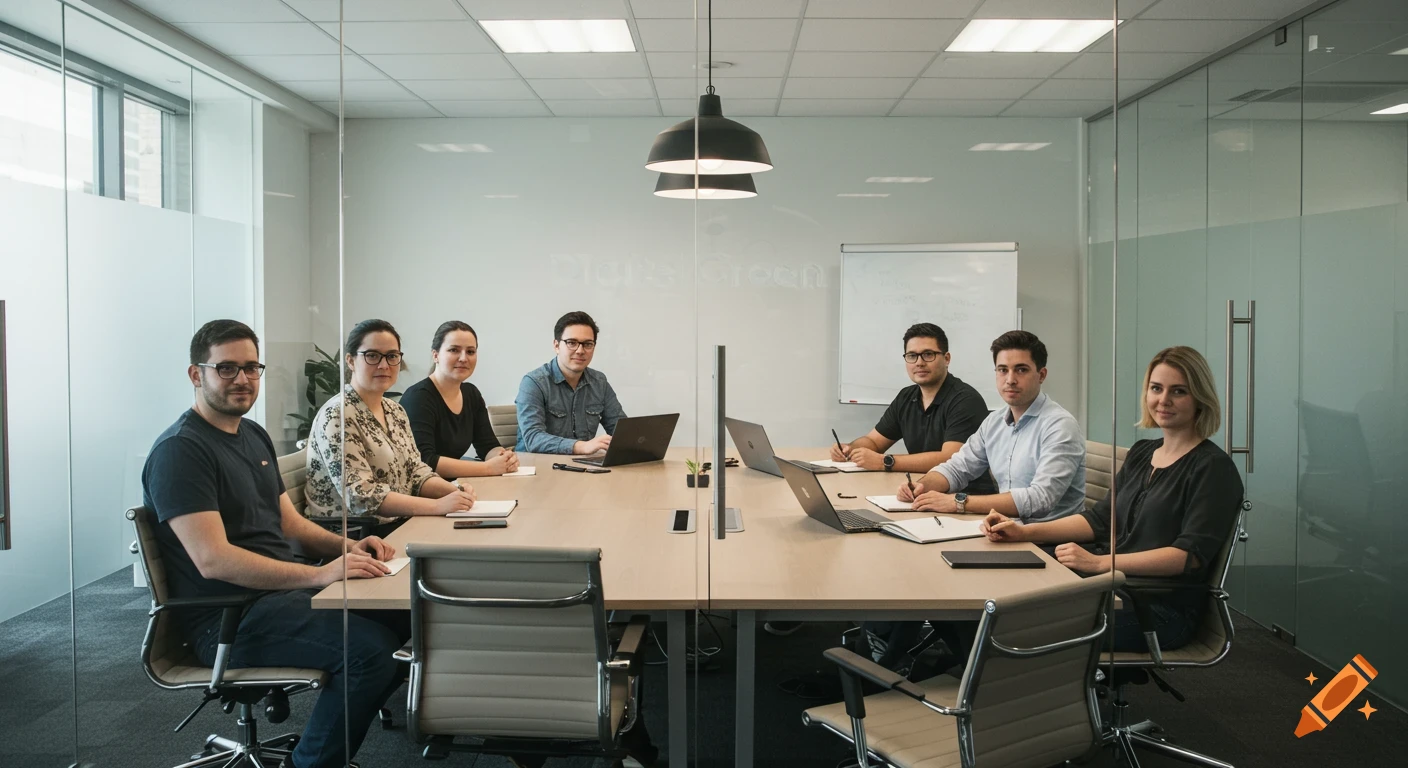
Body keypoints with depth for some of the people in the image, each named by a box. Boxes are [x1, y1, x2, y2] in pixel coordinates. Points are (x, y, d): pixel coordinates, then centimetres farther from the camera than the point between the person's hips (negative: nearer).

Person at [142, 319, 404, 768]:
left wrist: (349, 547, 0)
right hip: (227, 617, -9)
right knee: (371, 648, -27)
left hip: (281, 592, 9)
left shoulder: (254, 436, 17)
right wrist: (319, 575, -31)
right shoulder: (179, 451, -13)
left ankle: (340, 727, 15)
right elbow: (212, 559, -23)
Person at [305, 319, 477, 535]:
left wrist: (455, 492, -8)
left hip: (398, 525, 8)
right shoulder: (337, 415, -14)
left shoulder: (395, 411, 11)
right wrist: (438, 505, -26)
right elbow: (360, 495, -21)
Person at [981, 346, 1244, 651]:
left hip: (1164, 610, -7)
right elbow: (1100, 518, 15)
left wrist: (1100, 562, -26)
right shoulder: (1141, 453, 17)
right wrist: (1024, 531, 1)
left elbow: (1191, 554, -17)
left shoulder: (1213, 467, -7)